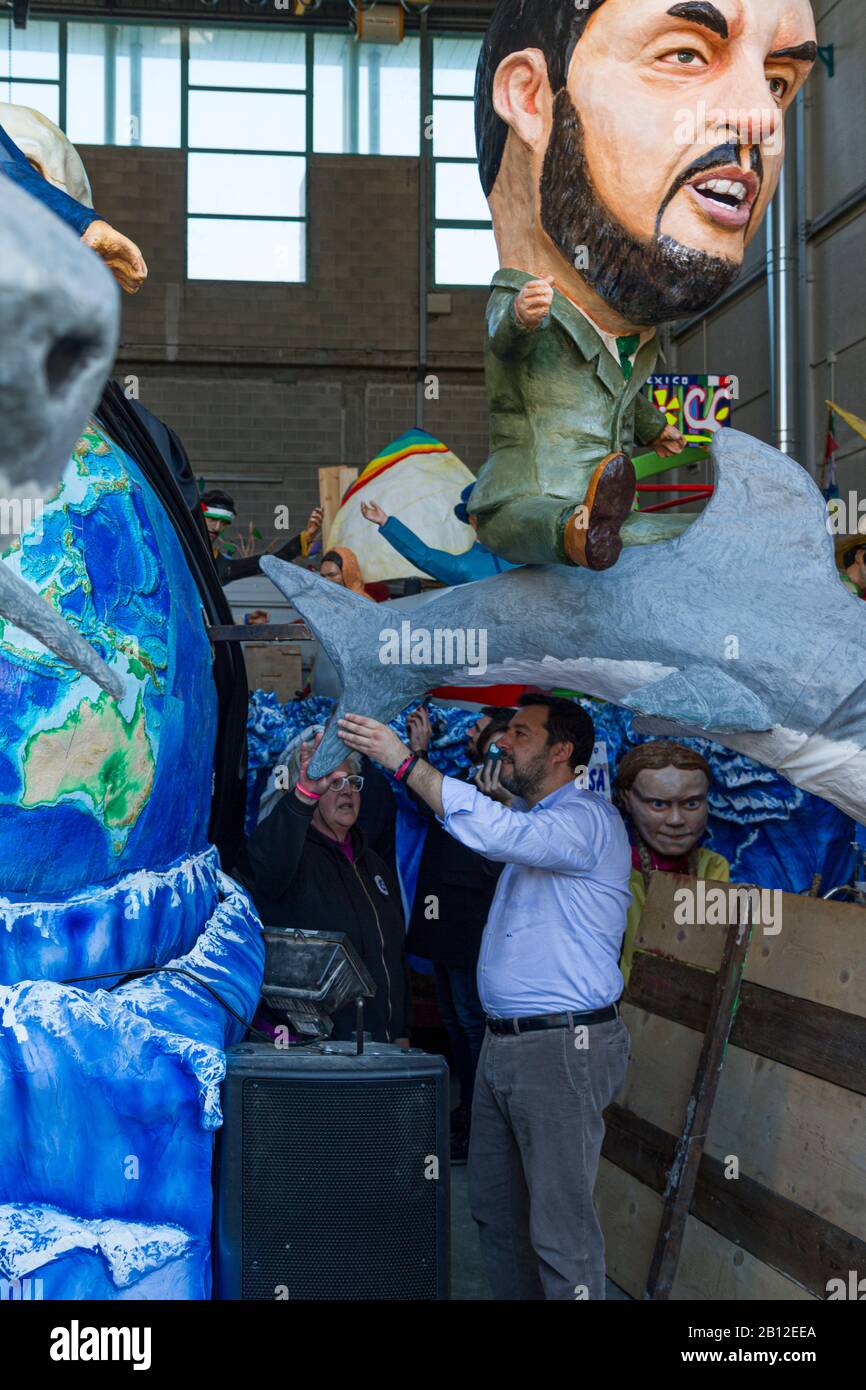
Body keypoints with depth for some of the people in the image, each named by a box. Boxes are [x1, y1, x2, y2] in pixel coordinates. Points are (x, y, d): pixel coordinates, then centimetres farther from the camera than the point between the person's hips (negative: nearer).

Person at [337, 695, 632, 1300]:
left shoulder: (588, 819, -14)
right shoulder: (534, 819, 18)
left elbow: (498, 832, -29)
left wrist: (405, 761, -28)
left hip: (564, 1049, -10)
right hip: (504, 1045, 10)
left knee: (561, 1226, -6)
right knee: (495, 1209, 15)